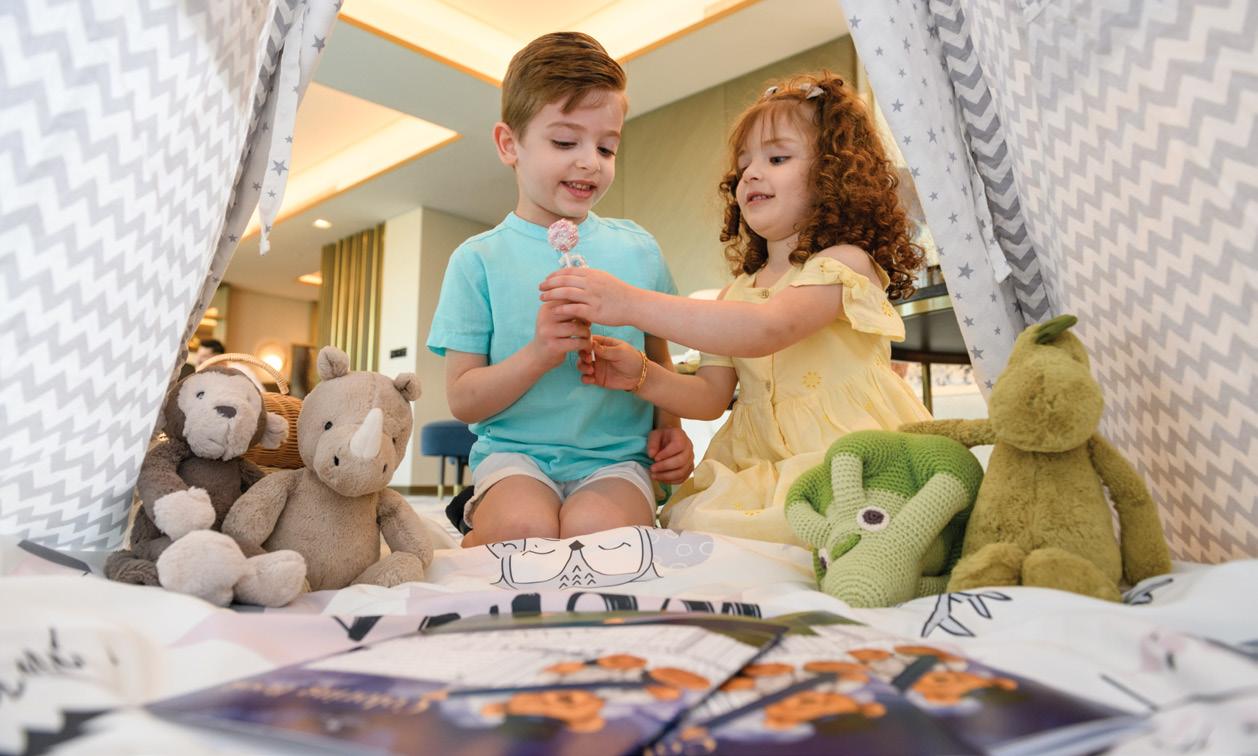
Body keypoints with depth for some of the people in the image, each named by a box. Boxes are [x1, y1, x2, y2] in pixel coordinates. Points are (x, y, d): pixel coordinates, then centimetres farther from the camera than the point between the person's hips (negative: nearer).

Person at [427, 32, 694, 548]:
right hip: (514, 452, 0)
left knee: (595, 527, -32)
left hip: (616, 455, 1)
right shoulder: (479, 260, 0)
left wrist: (670, 427, 1)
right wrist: (538, 355, -18)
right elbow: (463, 400, -2)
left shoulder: (637, 249, 9)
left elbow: (657, 358, 19)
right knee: (522, 528, -31)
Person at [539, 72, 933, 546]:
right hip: (763, 466, 6)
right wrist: (640, 375, -9)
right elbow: (711, 398, 11)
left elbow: (766, 330, -26)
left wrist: (632, 303, -30)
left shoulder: (845, 262, -6)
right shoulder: (736, 293, 16)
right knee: (691, 515, -17)